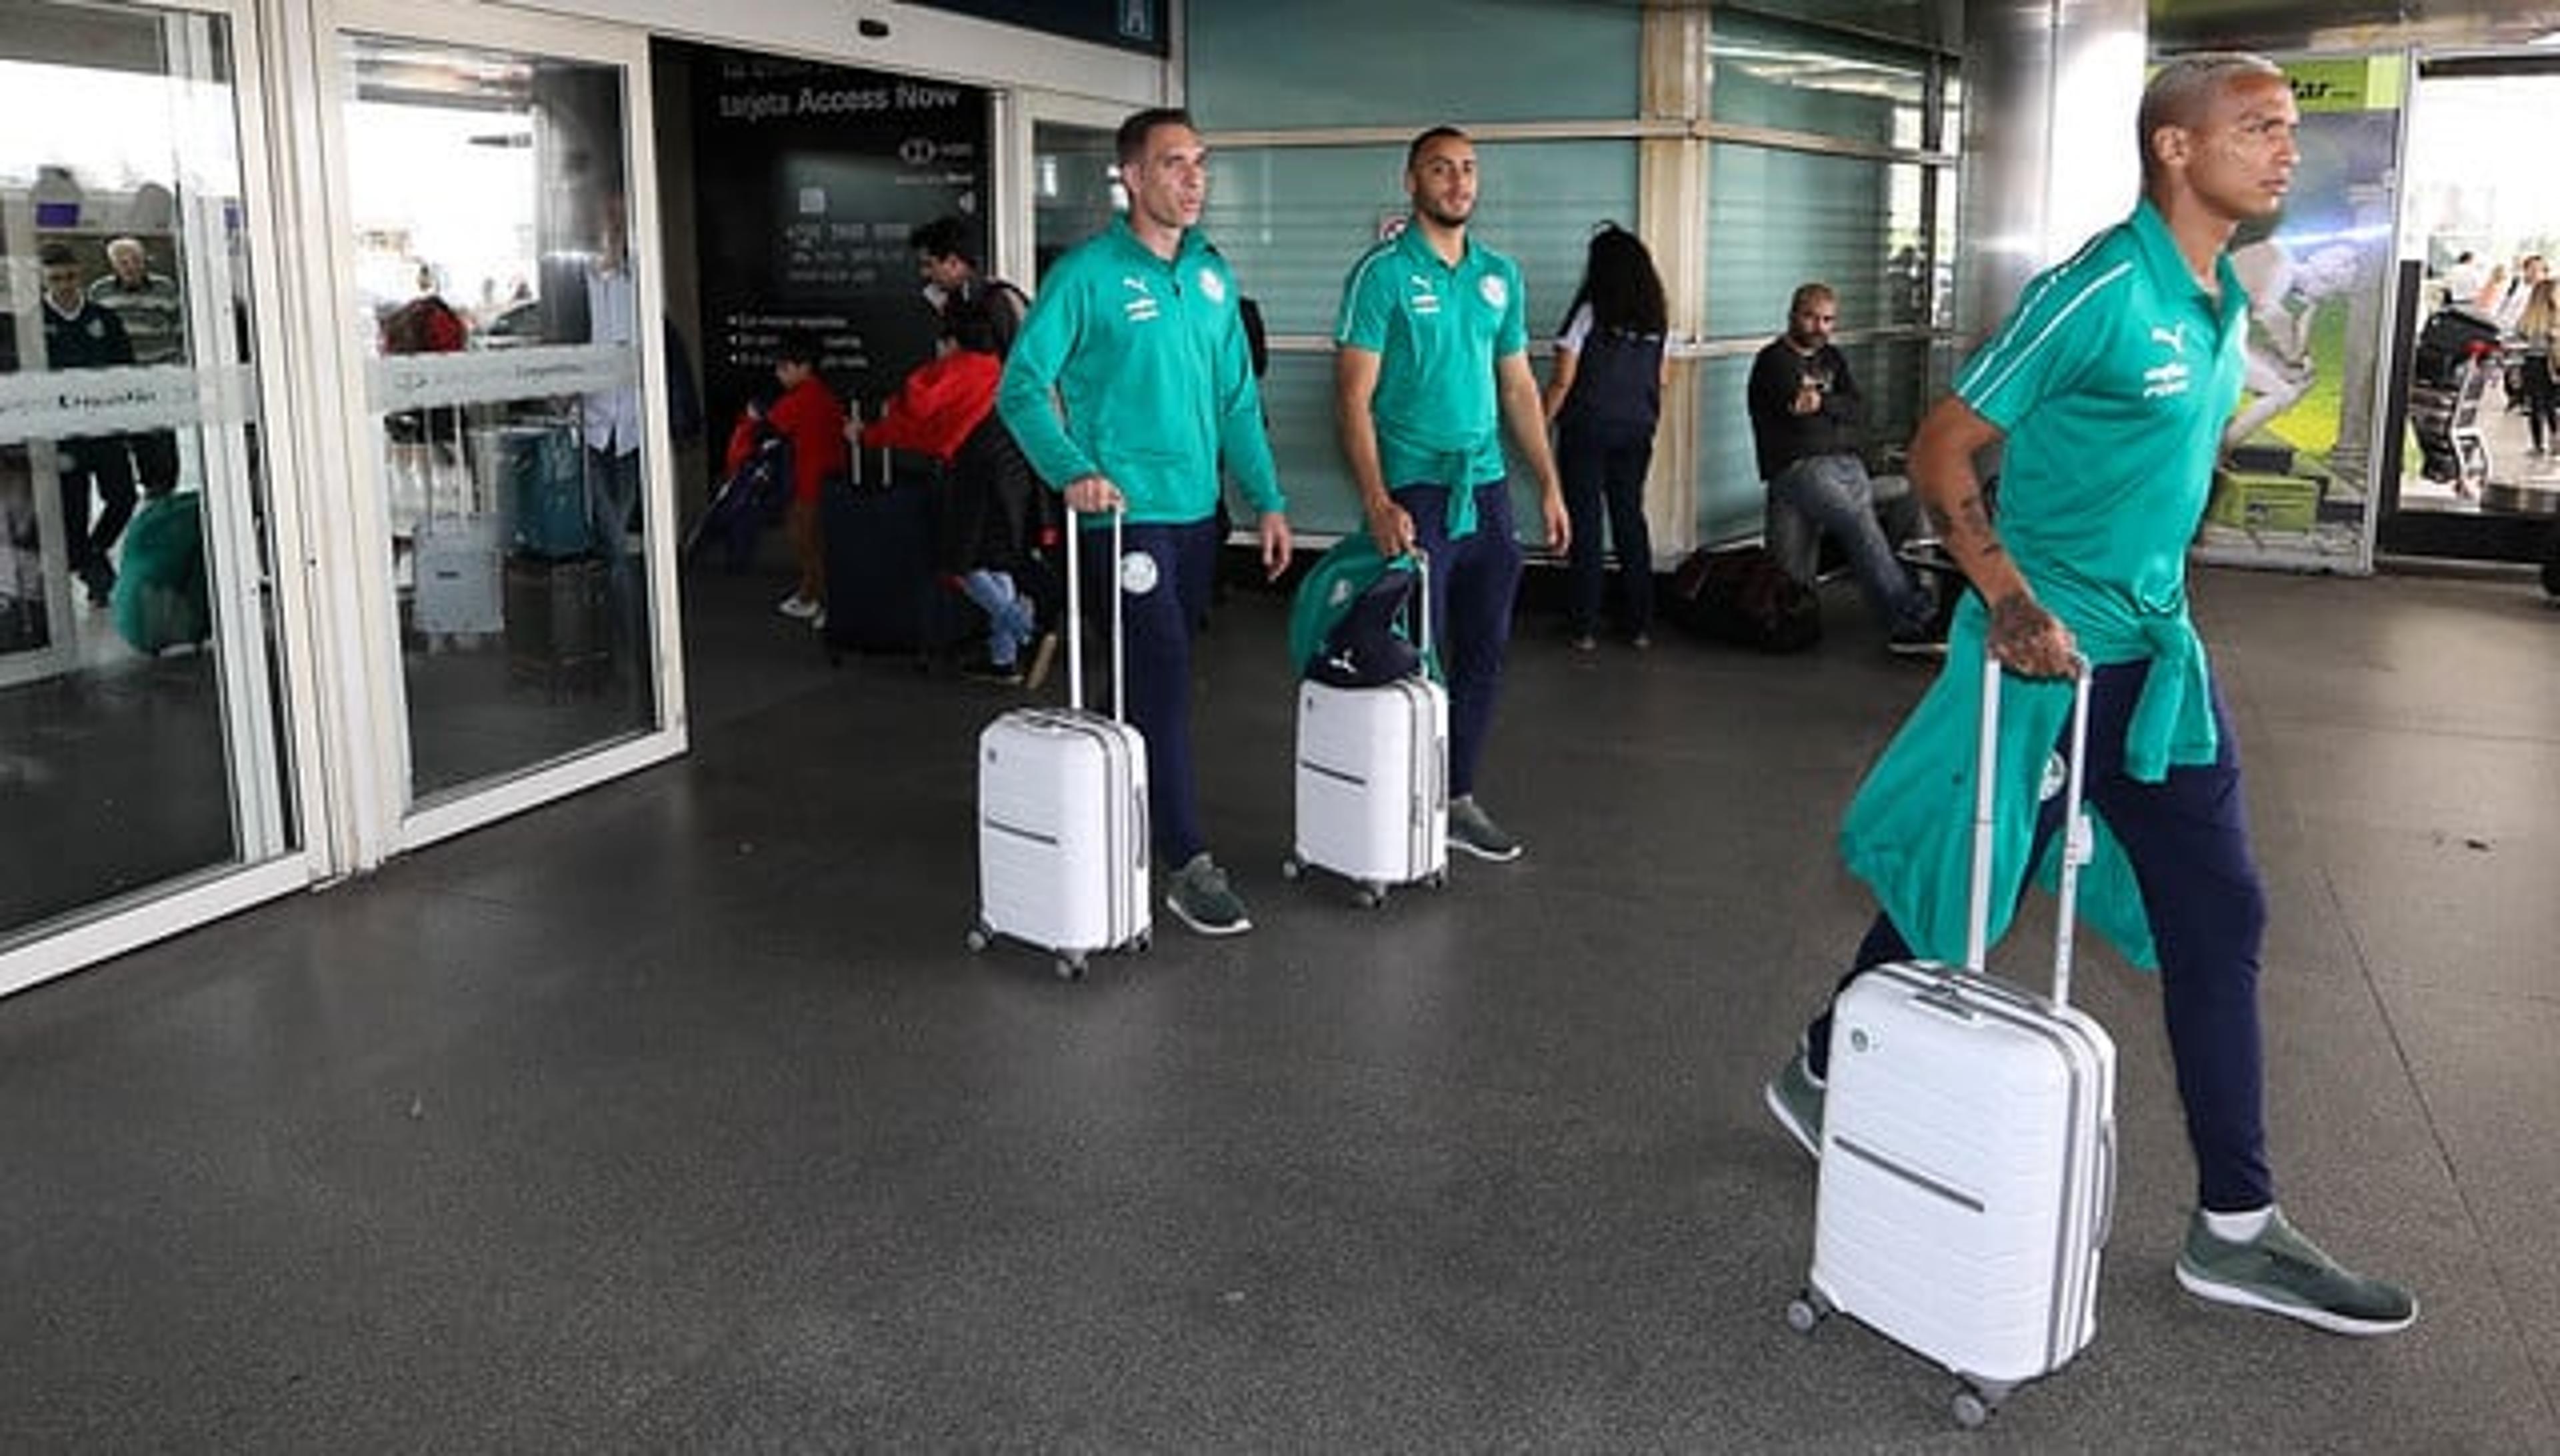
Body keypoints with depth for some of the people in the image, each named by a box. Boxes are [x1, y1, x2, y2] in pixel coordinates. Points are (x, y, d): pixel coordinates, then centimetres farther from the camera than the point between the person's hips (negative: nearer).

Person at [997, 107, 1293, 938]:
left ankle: (1132, 811, 33)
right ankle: (1189, 867, -7)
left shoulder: (1213, 276, 11)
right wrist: (1073, 472, -26)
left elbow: (1237, 399, 14)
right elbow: (1021, 386, -12)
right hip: (1127, 512, -6)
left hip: (1198, 511, 7)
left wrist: (1267, 500, 9)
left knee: (1162, 675, 15)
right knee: (1164, 676, -10)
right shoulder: (1088, 274, -8)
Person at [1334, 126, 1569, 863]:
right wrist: (1376, 503, -19)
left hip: (1486, 487, 6)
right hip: (1415, 491, -6)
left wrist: (1549, 484, 10)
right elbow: (1354, 397, -11)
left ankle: (1457, 797, 23)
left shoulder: (1501, 275, 12)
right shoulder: (1382, 274, -6)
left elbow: (1519, 386, 16)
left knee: (1484, 654, 11)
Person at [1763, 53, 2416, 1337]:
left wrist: (2151, 607, 19)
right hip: (2048, 659, -9)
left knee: (2219, 919, 11)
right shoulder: (2102, 292, -17)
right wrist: (2011, 601, -26)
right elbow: (1941, 453, -17)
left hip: (2156, 655, 9)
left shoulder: (2225, 306, 10)